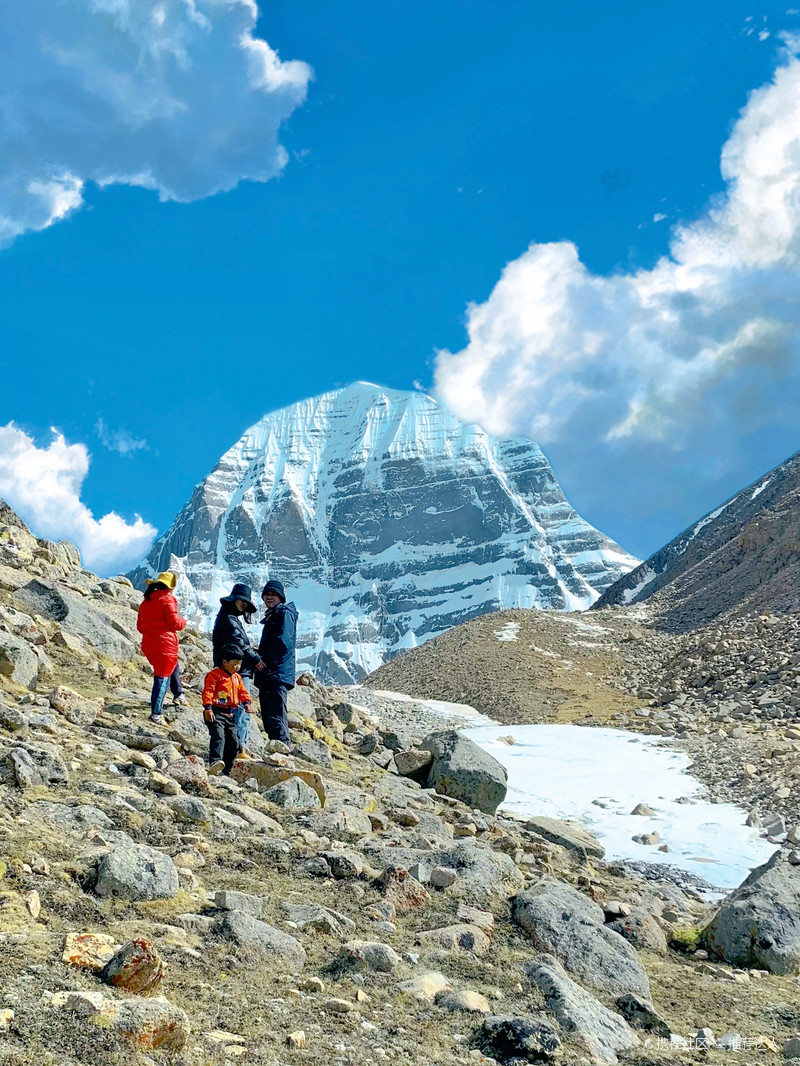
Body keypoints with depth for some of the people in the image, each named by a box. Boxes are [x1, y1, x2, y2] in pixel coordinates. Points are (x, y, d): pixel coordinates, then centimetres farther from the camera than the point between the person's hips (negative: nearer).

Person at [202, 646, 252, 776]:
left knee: (233, 742, 7)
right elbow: (208, 691, -14)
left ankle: (226, 770, 18)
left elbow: (242, 692, 23)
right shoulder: (215, 674, -7)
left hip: (231, 714, 8)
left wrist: (246, 702, 4)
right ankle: (214, 762, -41)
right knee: (218, 736, -27)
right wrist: (208, 708, -23)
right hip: (216, 713, -8)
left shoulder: (237, 677, 18)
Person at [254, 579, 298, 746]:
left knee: (276, 715, -16)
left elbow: (283, 644, -16)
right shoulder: (271, 616, 25)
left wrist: (265, 660, -13)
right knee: (268, 715, 10)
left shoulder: (285, 613, -5)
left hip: (278, 674, -10)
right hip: (267, 675, 10)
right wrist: (260, 656, 11)